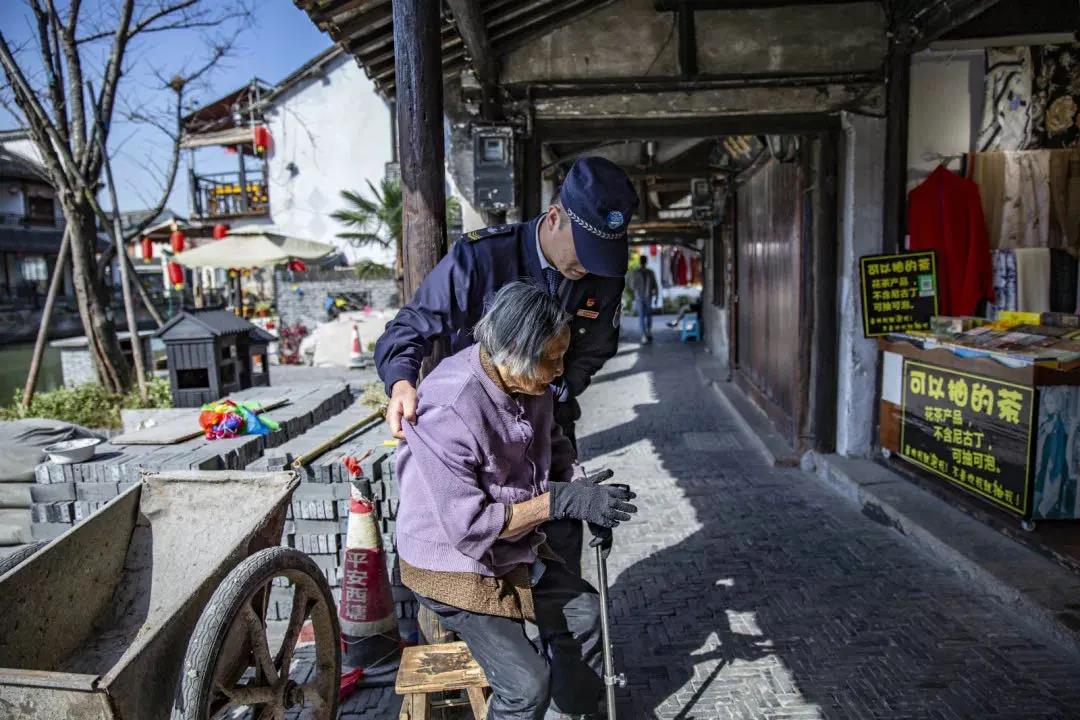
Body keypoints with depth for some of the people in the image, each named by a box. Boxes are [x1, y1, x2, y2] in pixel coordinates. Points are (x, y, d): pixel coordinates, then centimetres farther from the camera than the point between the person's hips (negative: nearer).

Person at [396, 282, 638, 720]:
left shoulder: (530, 383, -10)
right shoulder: (446, 413, -34)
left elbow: (552, 443, 9)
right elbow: (468, 526, -30)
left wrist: (582, 491, -9)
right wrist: (559, 501, -29)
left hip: (514, 552, 8)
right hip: (452, 565, -8)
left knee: (584, 610, 17)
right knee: (527, 683, -12)